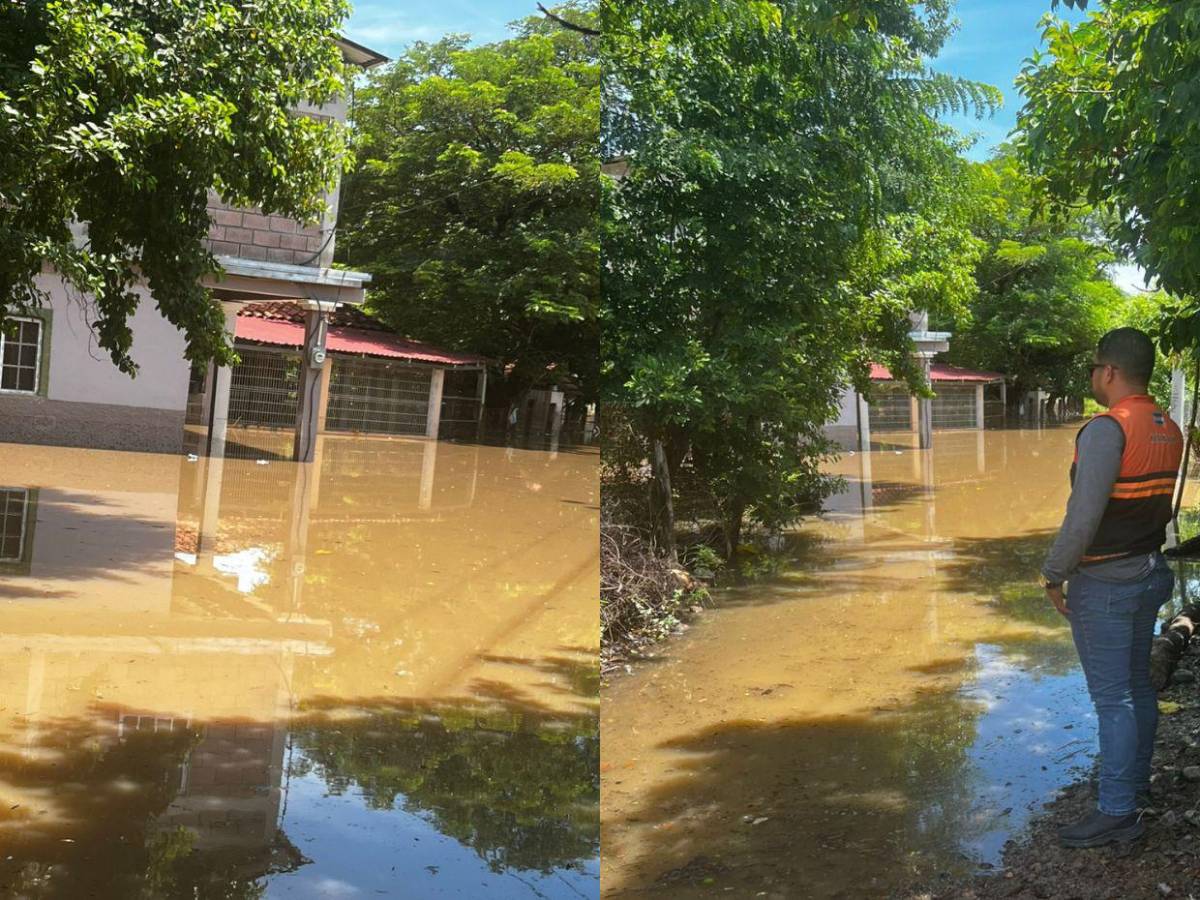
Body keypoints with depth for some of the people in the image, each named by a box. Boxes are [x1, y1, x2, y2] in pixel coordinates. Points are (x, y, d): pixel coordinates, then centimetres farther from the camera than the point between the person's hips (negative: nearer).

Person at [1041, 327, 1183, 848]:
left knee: (1112, 697, -3)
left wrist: (1054, 575, -14)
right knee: (1138, 684, 20)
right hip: (1151, 573, 9)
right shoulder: (1168, 431, 6)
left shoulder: (1107, 430, -21)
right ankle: (1137, 781, 34)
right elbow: (1161, 506, 13)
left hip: (1104, 584, -9)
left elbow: (1083, 515, -25)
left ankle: (1117, 813, 4)